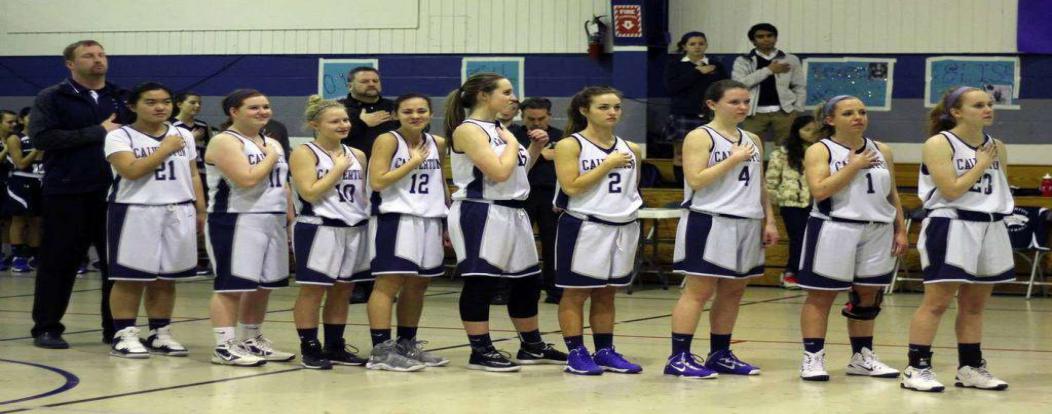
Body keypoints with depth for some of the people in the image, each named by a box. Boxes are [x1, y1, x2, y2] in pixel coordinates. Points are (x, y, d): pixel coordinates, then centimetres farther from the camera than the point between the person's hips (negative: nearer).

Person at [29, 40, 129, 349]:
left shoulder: (122, 100, 14)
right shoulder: (52, 99, 1)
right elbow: (40, 137, -12)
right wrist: (97, 132, -14)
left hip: (114, 195, 4)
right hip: (66, 195, -4)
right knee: (59, 264, 2)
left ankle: (116, 328, 14)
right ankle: (46, 328, 12)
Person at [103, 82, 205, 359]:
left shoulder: (183, 136, 13)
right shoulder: (120, 136, -5)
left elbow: (193, 176, 16)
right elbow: (131, 170, -18)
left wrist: (201, 210, 9)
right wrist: (165, 150, -11)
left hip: (178, 214, 5)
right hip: (136, 214, -5)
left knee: (165, 279, 8)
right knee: (130, 278, -2)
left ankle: (160, 334, 15)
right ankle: (124, 335, 3)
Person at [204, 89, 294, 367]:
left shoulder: (272, 143, 18)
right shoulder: (225, 141, -10)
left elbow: (282, 184, 22)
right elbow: (247, 179, -21)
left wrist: (290, 219, 14)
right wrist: (271, 158, -7)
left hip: (273, 222, 8)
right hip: (236, 223, -8)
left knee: (263, 287, 11)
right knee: (232, 286, -8)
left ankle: (251, 341, 22)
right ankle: (224, 347, -7)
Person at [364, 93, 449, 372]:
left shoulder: (438, 144, 11)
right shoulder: (388, 141, -7)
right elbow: (377, 181, -16)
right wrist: (413, 162, -13)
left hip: (429, 222, 7)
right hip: (395, 220, -6)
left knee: (417, 285, 11)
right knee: (389, 283, -8)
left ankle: (407, 344, 22)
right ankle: (381, 350, -8)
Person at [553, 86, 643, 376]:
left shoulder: (630, 149, 10)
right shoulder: (570, 146, -7)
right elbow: (571, 186, -18)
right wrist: (608, 165, -15)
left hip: (622, 229, 6)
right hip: (583, 228, -6)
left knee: (607, 294, 12)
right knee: (576, 293, 0)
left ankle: (605, 352, 17)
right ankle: (576, 354, 4)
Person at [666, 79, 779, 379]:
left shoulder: (752, 141, 15)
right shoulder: (700, 137, -6)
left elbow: (760, 186, 21)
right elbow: (695, 180, -17)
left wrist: (769, 220, 13)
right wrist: (734, 160, -17)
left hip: (747, 225, 7)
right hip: (709, 222, -7)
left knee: (733, 292, 9)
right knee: (699, 290, -7)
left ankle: (720, 355, 19)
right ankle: (679, 358, -5)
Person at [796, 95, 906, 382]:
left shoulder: (882, 151, 11)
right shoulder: (820, 151, -4)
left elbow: (892, 194, 16)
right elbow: (819, 190, -18)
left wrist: (901, 230, 10)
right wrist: (854, 166, -14)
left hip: (877, 233, 5)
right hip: (834, 231, -5)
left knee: (867, 297, 10)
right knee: (822, 295, -1)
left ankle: (862, 357, 21)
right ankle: (812, 358, 2)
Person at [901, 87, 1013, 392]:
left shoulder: (997, 147, 11)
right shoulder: (939, 144, -8)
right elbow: (951, 190, -17)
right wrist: (982, 164, -10)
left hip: (991, 229, 6)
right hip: (952, 228, -6)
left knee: (975, 304, 10)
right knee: (937, 302, -7)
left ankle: (970, 368, 18)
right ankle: (917, 369, -4)